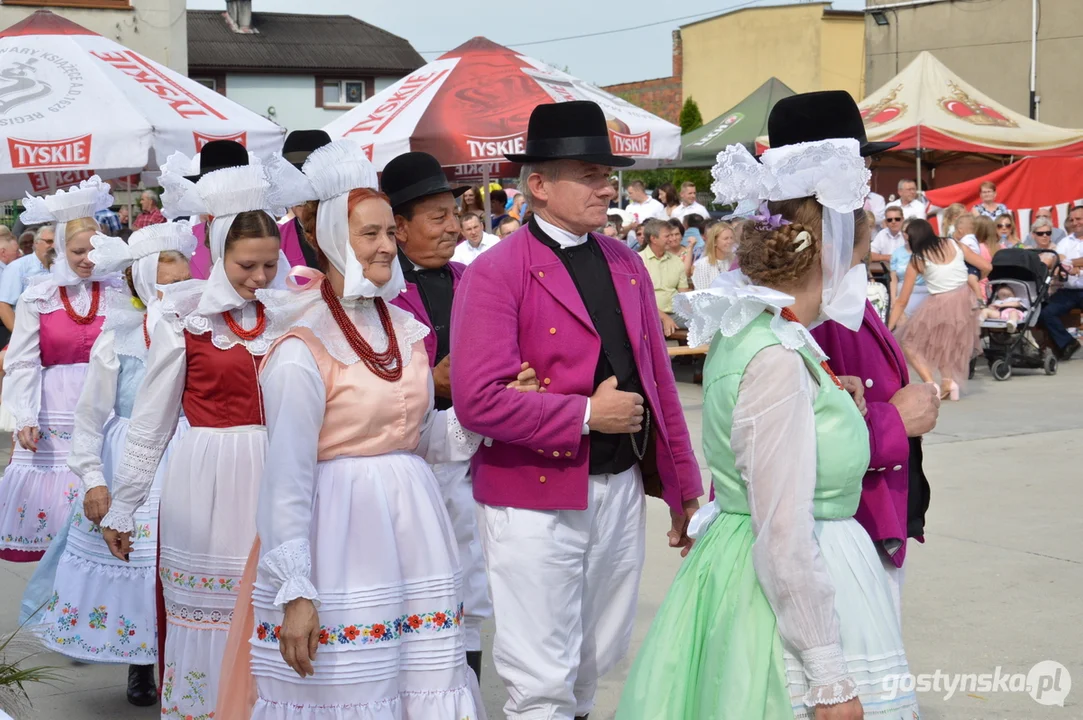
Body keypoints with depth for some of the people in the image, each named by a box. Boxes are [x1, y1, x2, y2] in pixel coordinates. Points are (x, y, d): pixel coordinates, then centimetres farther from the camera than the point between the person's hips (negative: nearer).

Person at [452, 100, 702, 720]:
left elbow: (658, 379, 11)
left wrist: (684, 485, 12)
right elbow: (478, 399, -20)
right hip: (538, 498, -6)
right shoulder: (496, 274, -12)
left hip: (621, 488, 6)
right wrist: (585, 414, -17)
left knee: (600, 659, 19)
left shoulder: (626, 265, 9)